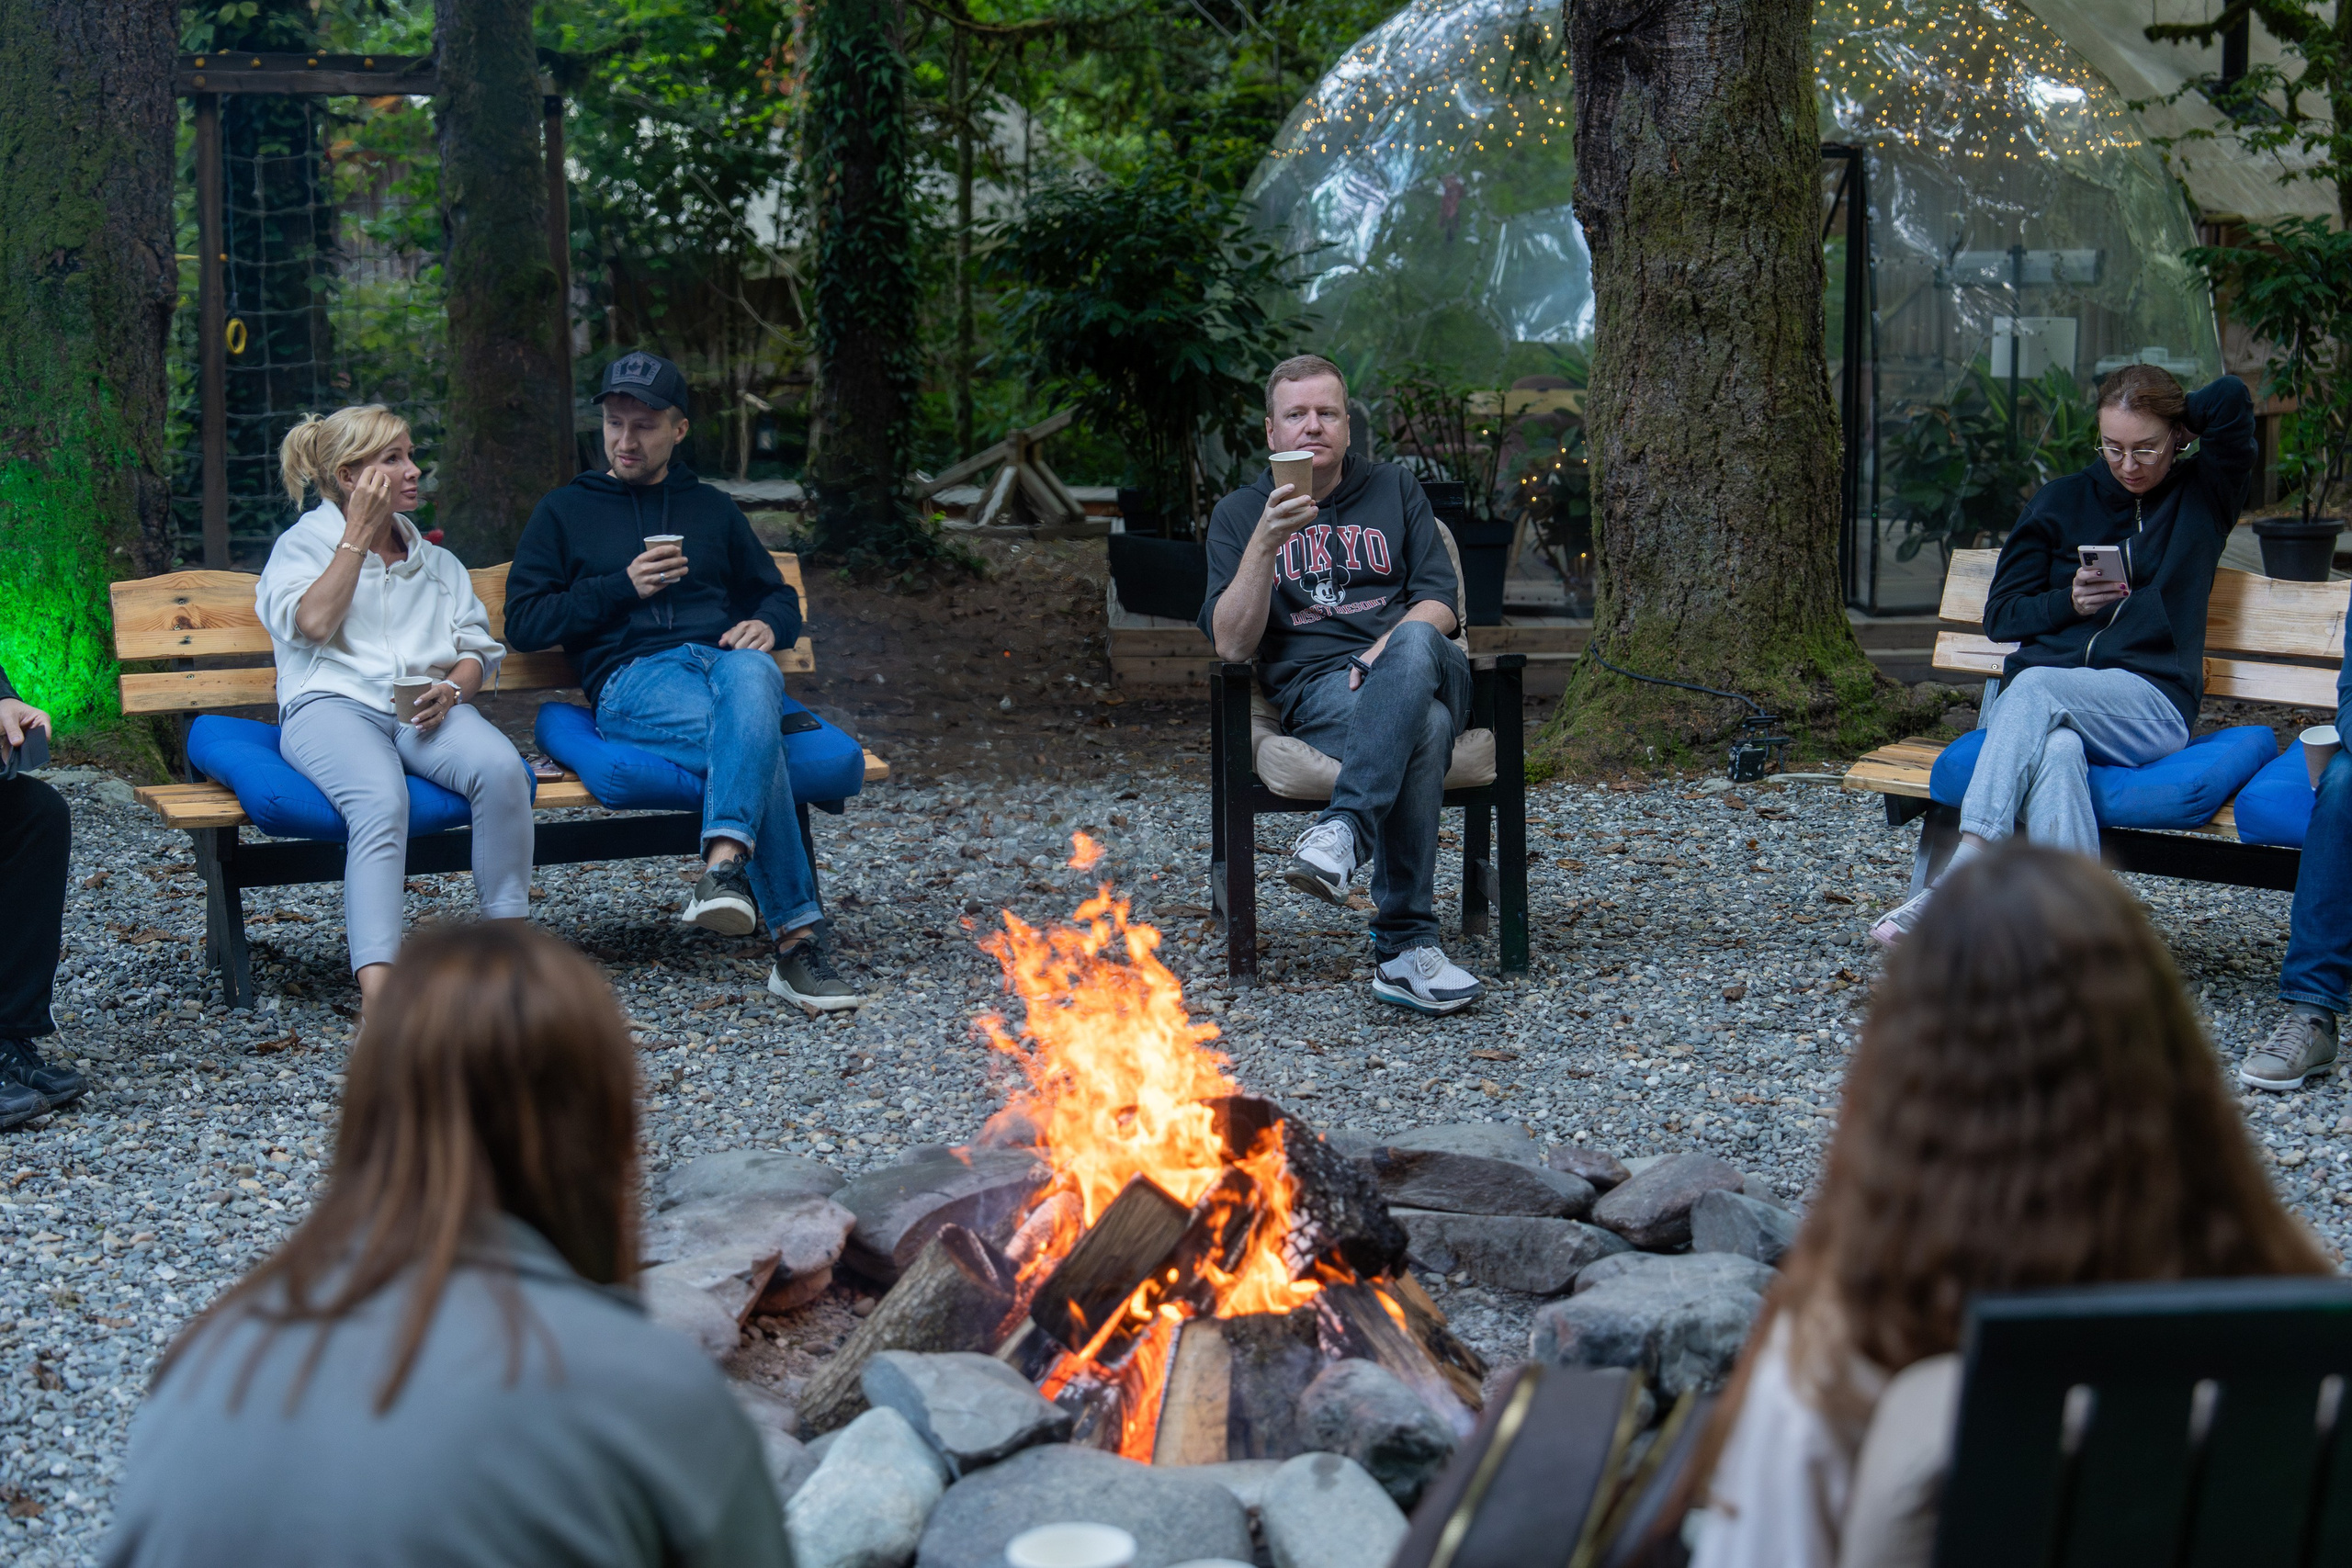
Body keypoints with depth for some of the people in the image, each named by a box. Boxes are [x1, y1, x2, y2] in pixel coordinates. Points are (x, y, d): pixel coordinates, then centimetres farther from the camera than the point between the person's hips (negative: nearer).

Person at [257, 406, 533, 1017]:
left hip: (425, 710, 4)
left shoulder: (436, 561, 29)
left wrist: (451, 688, -4)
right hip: (334, 704, -4)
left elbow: (477, 648, 19)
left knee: (501, 767, -32)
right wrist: (358, 535, 1)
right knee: (382, 800, -38)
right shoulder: (303, 543, 16)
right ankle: (378, 996, -52)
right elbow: (312, 623, -5)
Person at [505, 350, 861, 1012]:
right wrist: (623, 587, -2)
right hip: (631, 677, -2)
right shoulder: (565, 512, 20)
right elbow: (524, 623, 10)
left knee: (752, 675, -41)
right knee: (754, 742, -37)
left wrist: (767, 625, 5)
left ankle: (725, 868, -57)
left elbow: (778, 596, 32)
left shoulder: (712, 509, 29)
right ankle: (795, 940, -43)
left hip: (722, 655, 2)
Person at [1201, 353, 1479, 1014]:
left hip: (1428, 670, 2)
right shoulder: (1239, 515, 15)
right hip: (1315, 689, -2)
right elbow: (1231, 646, 2)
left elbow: (1440, 602, 11)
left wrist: (1387, 650, -12)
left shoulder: (1395, 489, 22)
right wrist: (1267, 541, -11)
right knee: (1422, 728, -39)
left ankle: (1342, 832, -51)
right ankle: (1407, 947, -42)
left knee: (1414, 646, -39)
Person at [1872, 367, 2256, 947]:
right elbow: (2000, 616, 16)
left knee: (2033, 688, -34)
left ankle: (1957, 882, -46)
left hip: (2151, 705, -2)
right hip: (2042, 704, 2)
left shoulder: (2204, 496, 12)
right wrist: (2068, 601, -3)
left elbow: (2232, 397, -3)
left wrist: (2167, 432, 13)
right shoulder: (2062, 501, 17)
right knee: (2056, 751, -36)